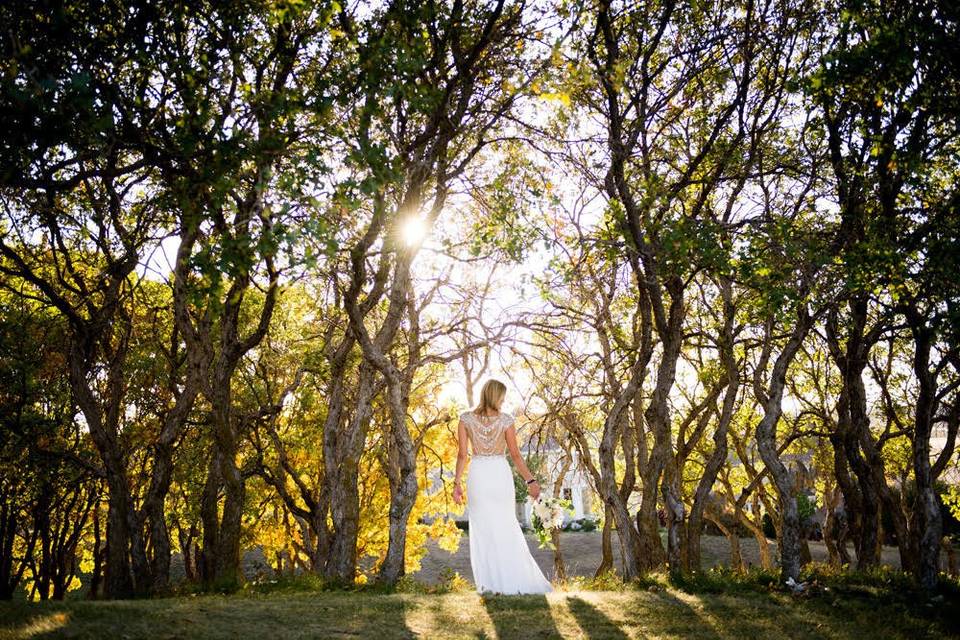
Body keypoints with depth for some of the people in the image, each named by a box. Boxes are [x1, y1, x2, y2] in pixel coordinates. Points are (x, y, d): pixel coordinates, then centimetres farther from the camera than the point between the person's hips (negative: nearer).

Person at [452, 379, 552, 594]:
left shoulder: (466, 419, -3)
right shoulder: (505, 419, -5)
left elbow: (462, 455, -4)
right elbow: (515, 455, -4)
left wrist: (457, 483, 2)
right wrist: (531, 481, 2)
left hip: (478, 474, 0)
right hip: (501, 474, 0)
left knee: (482, 530, 7)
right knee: (507, 529, 12)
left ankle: (489, 584, 7)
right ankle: (515, 581, 14)